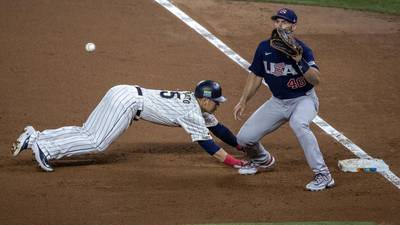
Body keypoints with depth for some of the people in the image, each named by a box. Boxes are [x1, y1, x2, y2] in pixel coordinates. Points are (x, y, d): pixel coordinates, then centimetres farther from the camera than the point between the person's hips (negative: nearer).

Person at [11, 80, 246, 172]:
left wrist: (241, 145, 22)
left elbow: (217, 127, 22)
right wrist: (233, 162, -16)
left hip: (122, 93, 9)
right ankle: (46, 148, -14)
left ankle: (35, 137, 5)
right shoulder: (192, 114, -12)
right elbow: (207, 144, -17)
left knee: (86, 134, 10)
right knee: (97, 142, -11)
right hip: (127, 102, -9)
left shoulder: (195, 102, 14)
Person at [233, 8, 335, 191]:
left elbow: (315, 80, -29)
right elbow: (256, 76, 9)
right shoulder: (264, 48, -5)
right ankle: (263, 160, 37)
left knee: (298, 123, -40)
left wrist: (299, 61, -42)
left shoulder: (301, 49, -19)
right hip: (278, 101, 6)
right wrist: (243, 101, 5)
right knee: (244, 137, 0)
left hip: (303, 99, -5)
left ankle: (323, 175, -34)